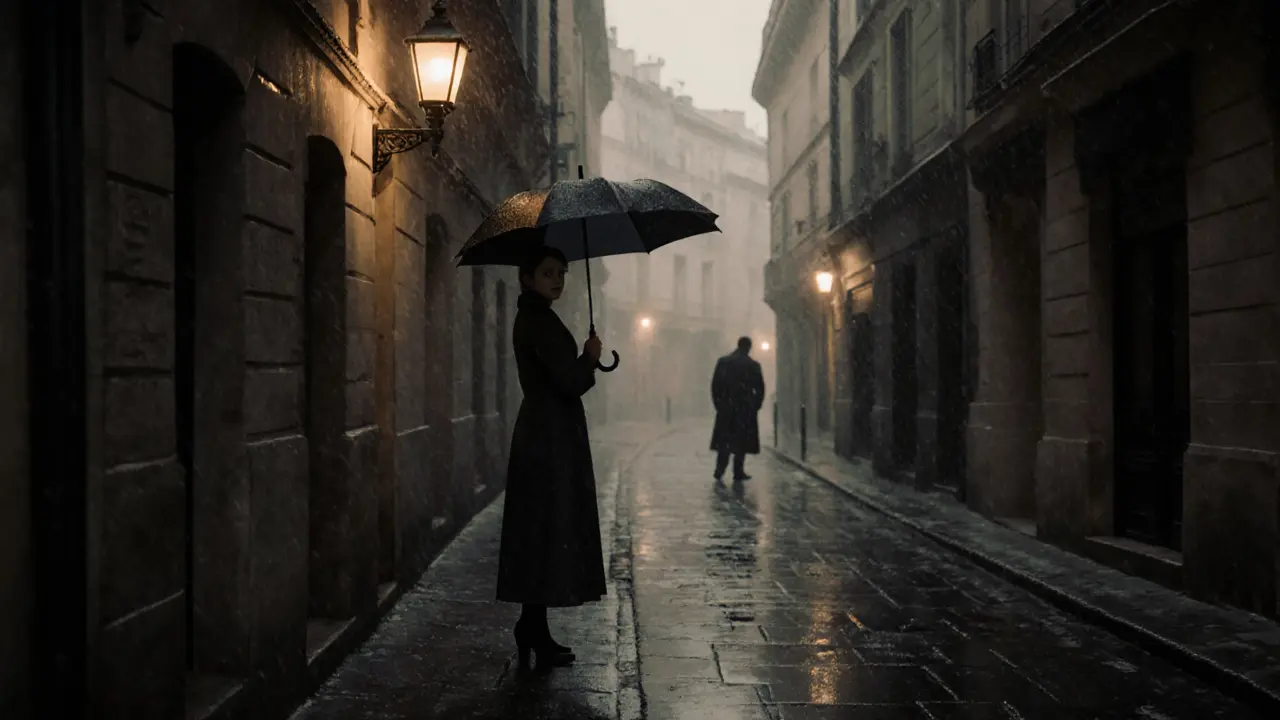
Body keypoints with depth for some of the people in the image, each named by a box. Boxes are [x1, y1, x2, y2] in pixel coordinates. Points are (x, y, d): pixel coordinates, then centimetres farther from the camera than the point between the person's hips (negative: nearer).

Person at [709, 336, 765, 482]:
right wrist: (756, 405, 7)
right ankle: (738, 472, 5)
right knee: (741, 441, 5)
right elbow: (760, 388, -5)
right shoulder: (753, 365, -5)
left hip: (725, 407, 2)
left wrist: (718, 403, 9)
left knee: (723, 440, 10)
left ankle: (720, 470, 3)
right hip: (745, 408, -2)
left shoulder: (723, 362, 2)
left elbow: (715, 384, 2)